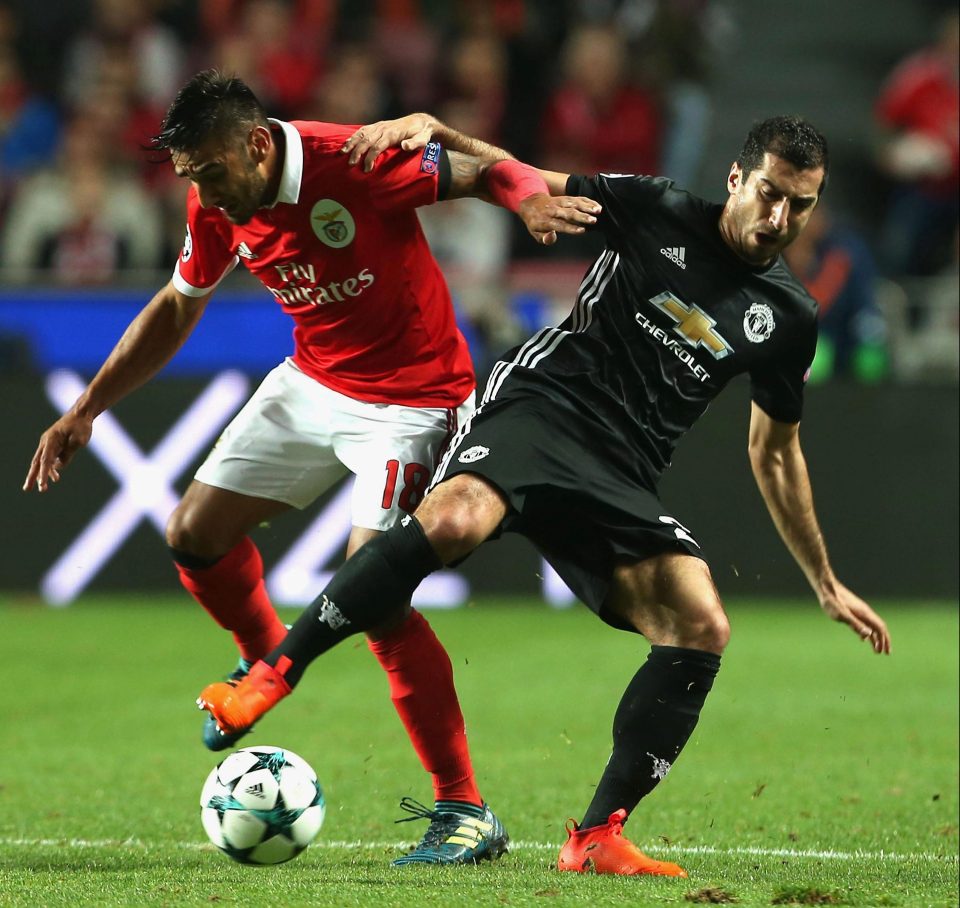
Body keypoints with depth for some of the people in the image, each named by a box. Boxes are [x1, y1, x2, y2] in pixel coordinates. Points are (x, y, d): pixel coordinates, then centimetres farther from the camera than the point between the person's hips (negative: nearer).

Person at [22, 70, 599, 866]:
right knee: (194, 535, 7)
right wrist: (86, 411, 11)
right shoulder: (217, 211, -4)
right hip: (312, 384, 7)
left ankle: (465, 812, -12)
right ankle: (266, 662, 39)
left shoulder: (354, 164, -26)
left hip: (409, 397, -7)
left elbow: (482, 170, -20)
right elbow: (177, 309, 13)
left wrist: (533, 200, -44)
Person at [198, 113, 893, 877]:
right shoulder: (658, 213, 4)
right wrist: (430, 127, -10)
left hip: (621, 485, 4)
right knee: (454, 519, -36)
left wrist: (826, 584, 29)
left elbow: (775, 451, 26)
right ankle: (270, 677, -29)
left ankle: (598, 840, -11)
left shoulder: (789, 318, 13)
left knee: (703, 629, -19)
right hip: (539, 406, -4)